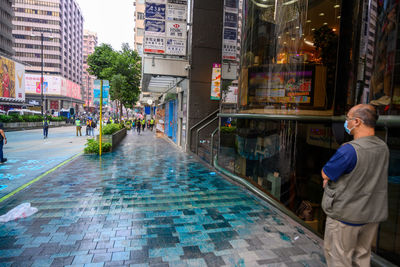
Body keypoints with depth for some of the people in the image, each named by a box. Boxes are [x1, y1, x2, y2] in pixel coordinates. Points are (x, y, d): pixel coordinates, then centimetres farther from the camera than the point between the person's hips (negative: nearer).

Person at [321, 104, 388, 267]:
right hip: (373, 215, 8)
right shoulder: (383, 147, -1)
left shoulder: (349, 150, -27)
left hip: (346, 215, -7)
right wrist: (335, 178, 3)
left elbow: (325, 174, -17)